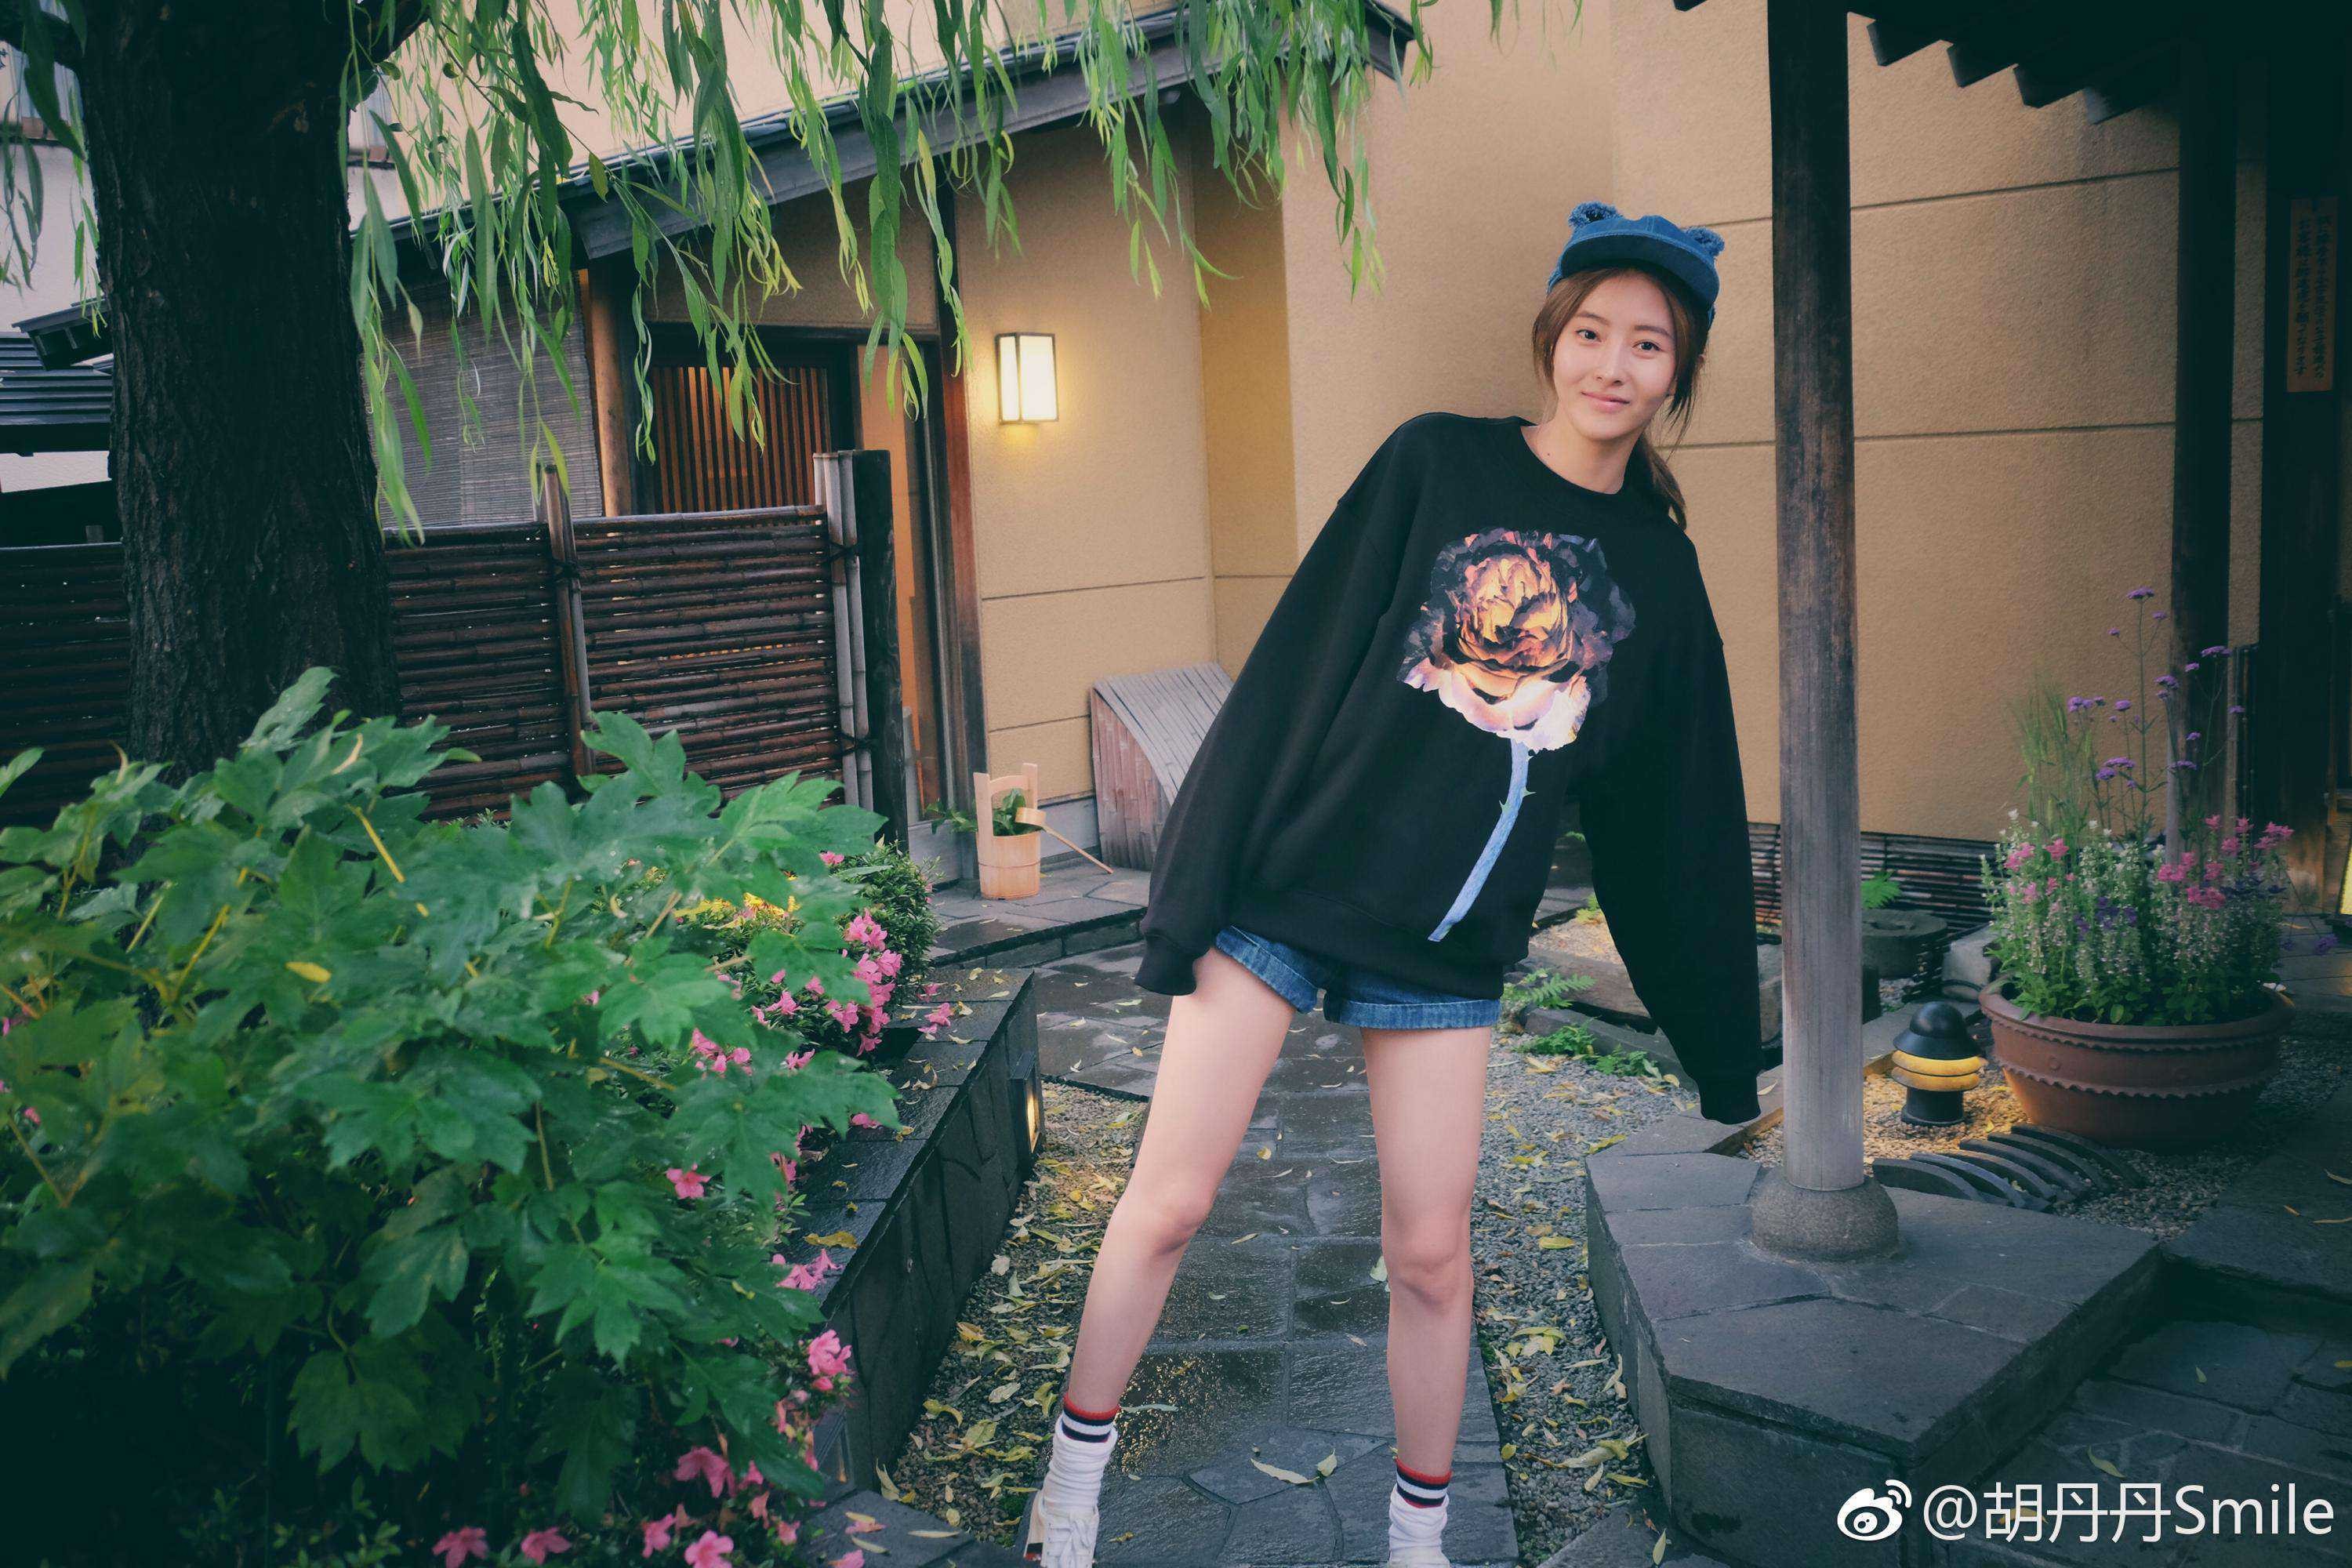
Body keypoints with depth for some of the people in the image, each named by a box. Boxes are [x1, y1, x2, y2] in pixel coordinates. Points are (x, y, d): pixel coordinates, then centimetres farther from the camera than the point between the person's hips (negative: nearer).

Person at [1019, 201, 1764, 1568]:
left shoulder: (1660, 567, 7)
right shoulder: (1437, 464, -2)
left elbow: (1672, 814, 12)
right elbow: (1299, 667, -5)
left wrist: (1723, 1038, 14)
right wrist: (1198, 887, -9)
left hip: (1450, 944, 3)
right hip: (1293, 885, -2)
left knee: (1431, 1247, 6)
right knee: (1172, 1199, 1)